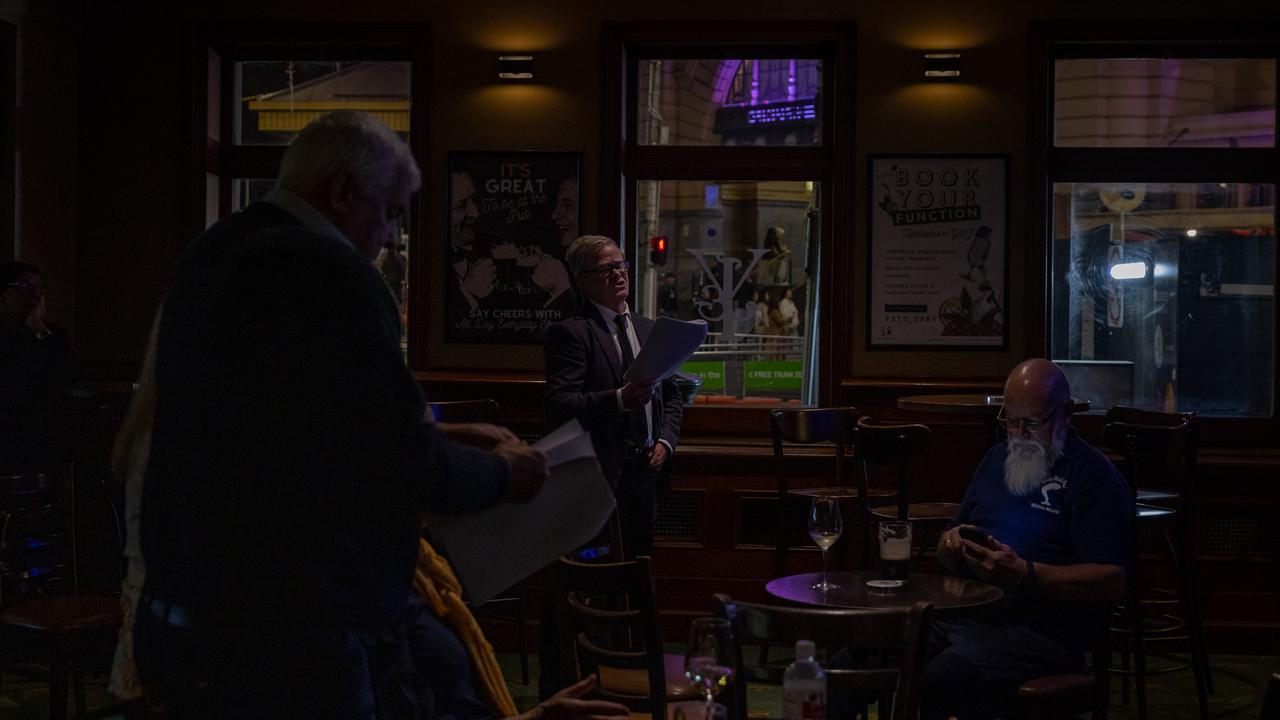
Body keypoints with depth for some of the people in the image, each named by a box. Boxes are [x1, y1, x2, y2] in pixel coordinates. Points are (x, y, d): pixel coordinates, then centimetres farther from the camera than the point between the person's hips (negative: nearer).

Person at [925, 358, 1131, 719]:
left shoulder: (1093, 475, -1)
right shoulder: (997, 459, 22)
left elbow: (1111, 582, -10)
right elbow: (947, 554, 27)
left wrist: (1025, 574, -19)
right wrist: (952, 544, 3)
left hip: (1040, 631, -6)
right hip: (962, 615, 6)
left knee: (932, 685, -34)